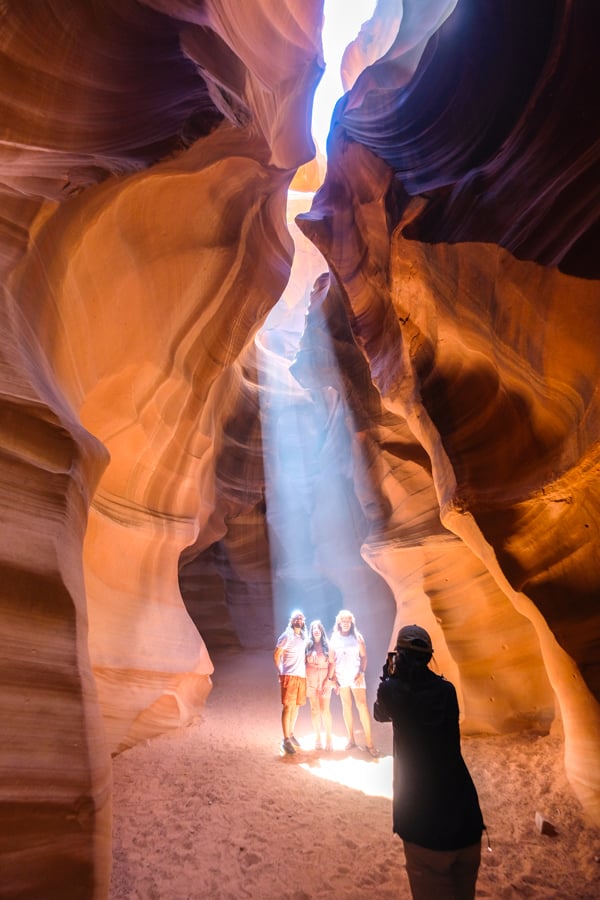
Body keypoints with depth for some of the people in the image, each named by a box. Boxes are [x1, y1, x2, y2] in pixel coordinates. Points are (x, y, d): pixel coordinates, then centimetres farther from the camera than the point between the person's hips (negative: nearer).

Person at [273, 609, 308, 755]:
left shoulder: (304, 637, 12)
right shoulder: (286, 636, -8)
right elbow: (276, 655, -8)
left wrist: (305, 668, 10)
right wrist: (281, 672, -4)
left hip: (302, 676, 6)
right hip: (289, 676, -6)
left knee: (296, 706, 12)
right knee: (288, 707, -6)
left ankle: (291, 734, 25)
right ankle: (286, 740, -2)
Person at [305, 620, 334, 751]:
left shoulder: (327, 646, 4)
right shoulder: (308, 645, 5)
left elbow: (331, 664, 3)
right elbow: (303, 662, 3)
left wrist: (329, 680, -6)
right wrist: (305, 679, -6)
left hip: (324, 679, -1)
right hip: (311, 679, 1)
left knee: (325, 709, -6)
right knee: (314, 709, 5)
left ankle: (329, 738, 5)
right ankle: (317, 738, 15)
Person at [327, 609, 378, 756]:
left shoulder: (357, 637, 3)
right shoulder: (334, 639, 5)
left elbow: (363, 656, 1)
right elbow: (331, 661, 6)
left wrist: (361, 673, -10)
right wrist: (330, 677, 0)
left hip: (356, 675, -2)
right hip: (341, 676, 2)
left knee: (362, 705, -10)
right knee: (346, 706, 7)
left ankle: (369, 742, -9)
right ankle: (351, 739, 16)